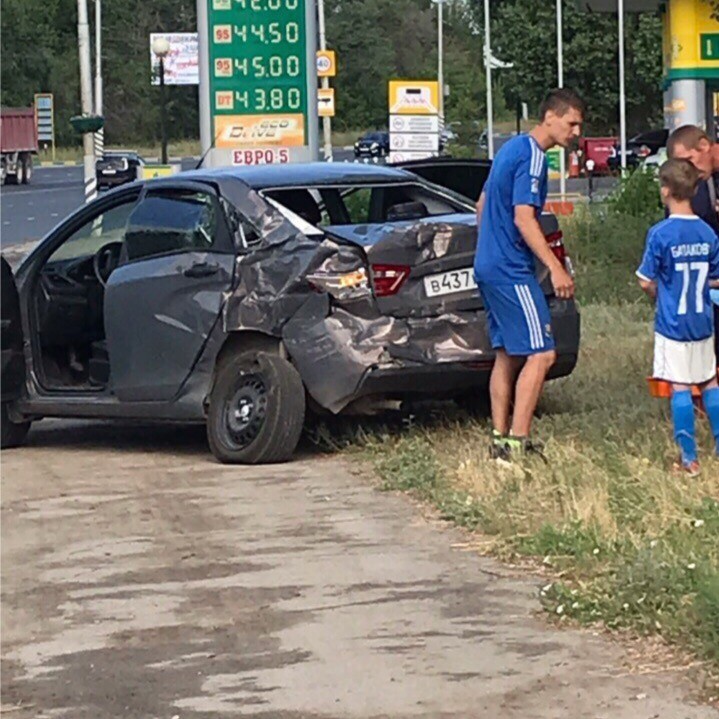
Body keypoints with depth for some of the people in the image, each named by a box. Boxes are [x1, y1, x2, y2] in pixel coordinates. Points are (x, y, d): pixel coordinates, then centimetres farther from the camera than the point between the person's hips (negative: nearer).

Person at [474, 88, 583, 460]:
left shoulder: (511, 148, 16)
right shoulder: (532, 156, -14)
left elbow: (482, 205, 25)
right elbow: (523, 218, -22)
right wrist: (556, 268, -25)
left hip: (489, 266, 10)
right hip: (511, 271, -10)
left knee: (507, 353, 13)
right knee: (540, 353, -10)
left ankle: (500, 439, 14)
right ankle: (517, 442, -13)